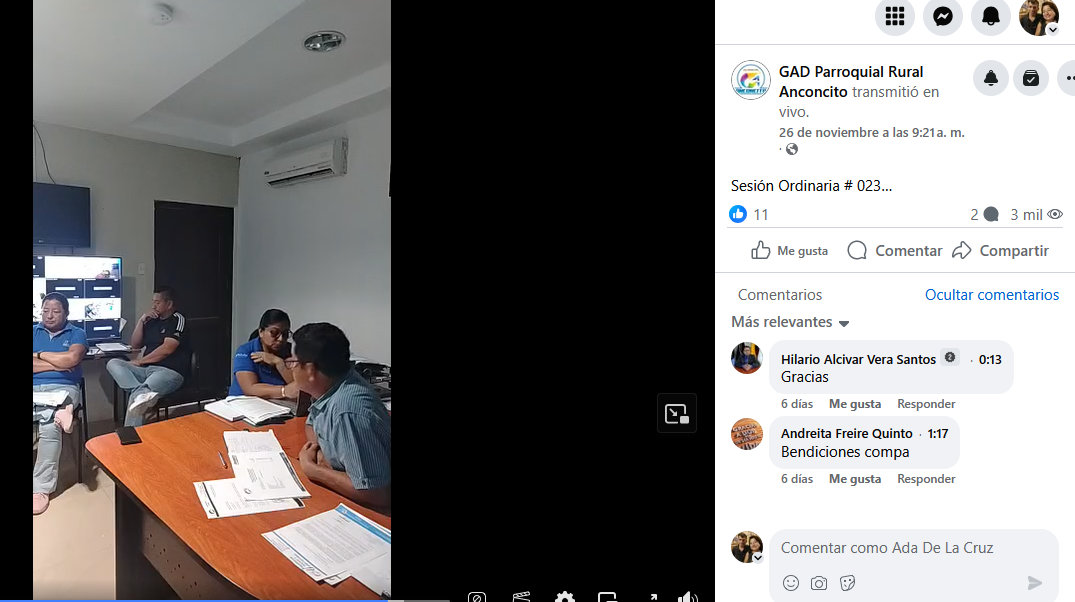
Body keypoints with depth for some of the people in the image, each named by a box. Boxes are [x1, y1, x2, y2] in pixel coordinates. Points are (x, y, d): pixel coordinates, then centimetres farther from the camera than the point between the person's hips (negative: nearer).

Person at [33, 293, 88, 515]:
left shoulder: (77, 333, 8)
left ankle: (41, 488, -22)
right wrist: (56, 364, -6)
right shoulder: (34, 332, 15)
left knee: (49, 427, -29)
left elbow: (71, 359, -10)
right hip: (35, 388, 3)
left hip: (62, 388, -3)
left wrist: (39, 355, 1)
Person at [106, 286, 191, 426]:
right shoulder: (152, 320, 20)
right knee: (113, 364, -14)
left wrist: (140, 362, -3)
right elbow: (135, 345, 20)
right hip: (146, 370, 8)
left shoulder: (177, 320, -2)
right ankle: (141, 393, -36)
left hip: (170, 372, -8)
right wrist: (142, 321, 9)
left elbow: (167, 349, -13)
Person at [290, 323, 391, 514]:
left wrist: (311, 469, -20)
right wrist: (319, 450, -8)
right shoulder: (329, 384, -6)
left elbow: (377, 494, -33)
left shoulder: (348, 411, -33)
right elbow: (313, 424, 16)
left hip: (372, 511, -8)